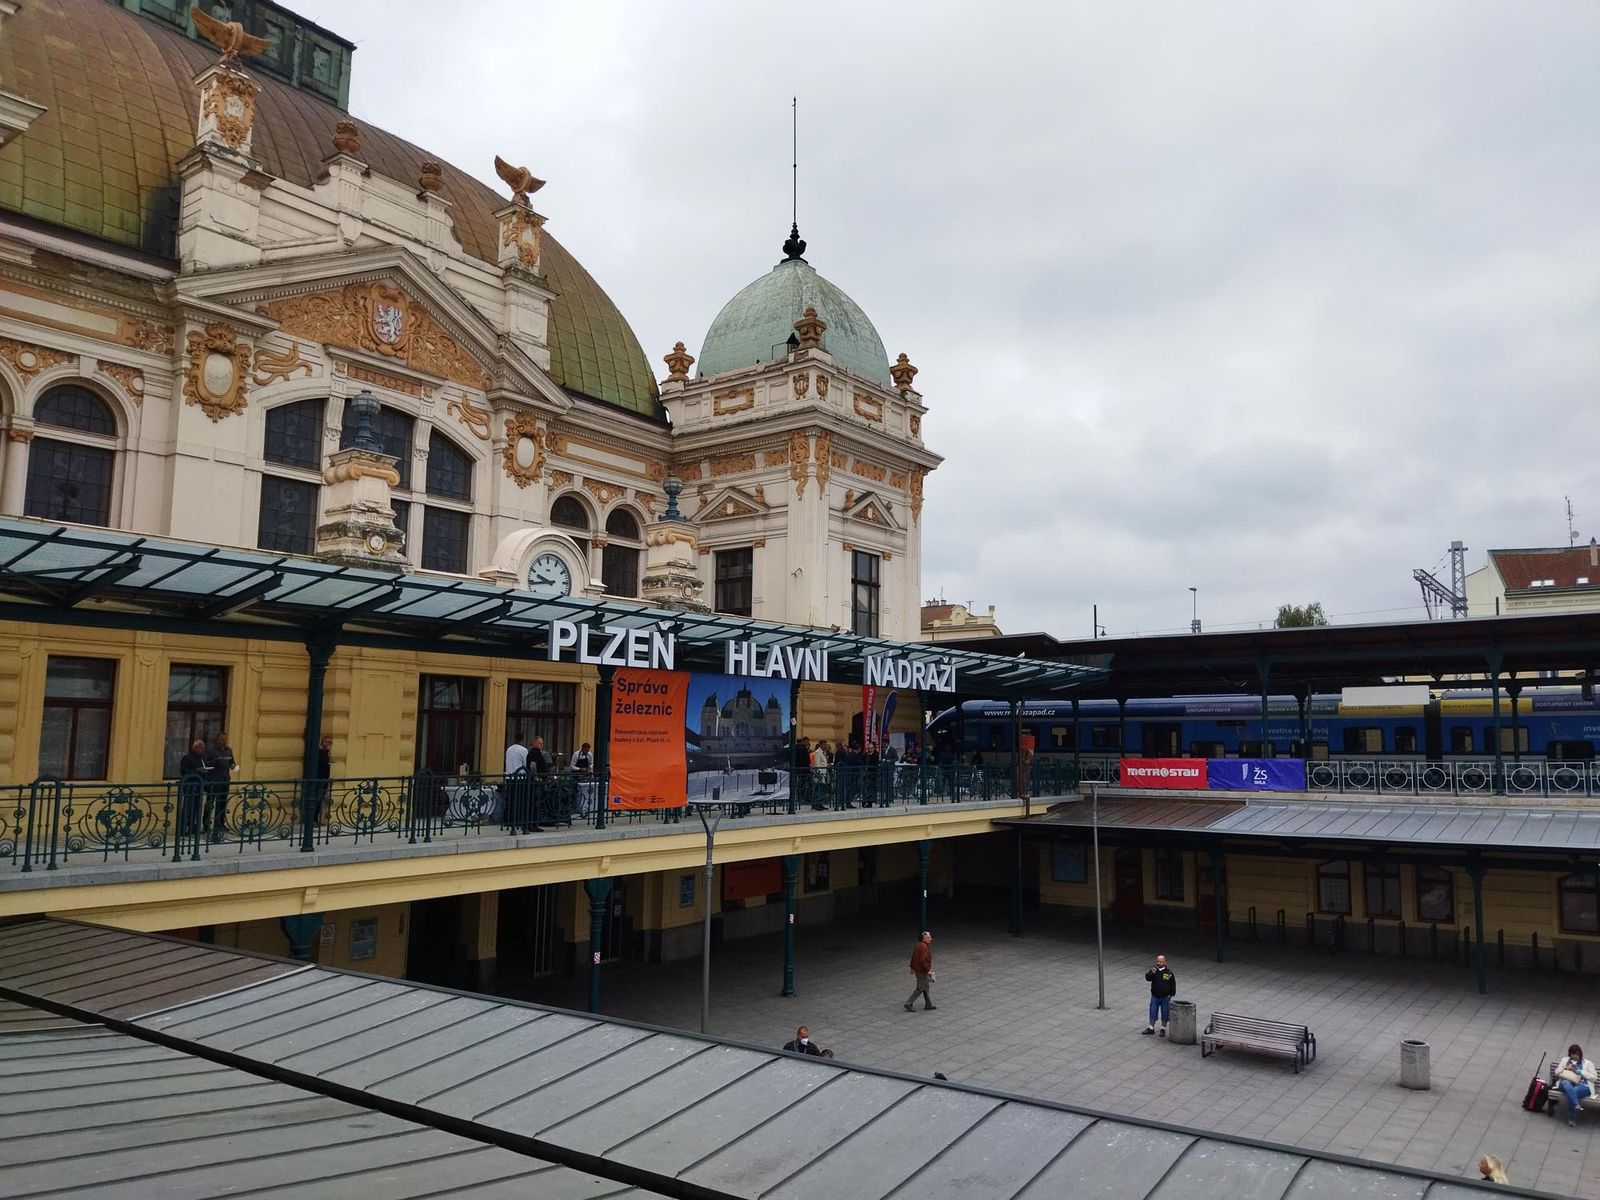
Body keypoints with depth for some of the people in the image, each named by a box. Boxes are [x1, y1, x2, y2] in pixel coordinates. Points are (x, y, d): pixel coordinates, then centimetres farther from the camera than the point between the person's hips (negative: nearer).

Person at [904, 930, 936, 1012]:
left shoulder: (919, 945, 8)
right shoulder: (924, 947, -22)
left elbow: (913, 956, 14)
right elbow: (923, 960, -30)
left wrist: (912, 968, 19)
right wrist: (928, 970, -23)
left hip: (918, 970, 10)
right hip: (923, 972, -10)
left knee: (926, 987, 18)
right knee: (920, 989, -1)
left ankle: (929, 1005, 26)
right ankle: (908, 1004, 3)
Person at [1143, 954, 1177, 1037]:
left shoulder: (1169, 972, -9)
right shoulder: (1153, 970, -3)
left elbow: (1173, 984, -3)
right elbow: (1147, 978, -14)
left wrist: (1171, 994, -5)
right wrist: (1151, 973, -33)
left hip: (1165, 997, -2)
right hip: (1155, 996, 2)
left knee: (1165, 1013, 7)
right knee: (1153, 1012, 9)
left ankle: (1163, 1029, 21)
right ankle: (1151, 1028, 20)